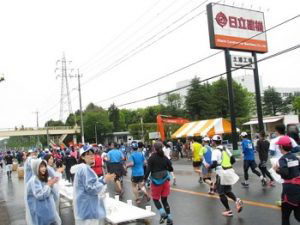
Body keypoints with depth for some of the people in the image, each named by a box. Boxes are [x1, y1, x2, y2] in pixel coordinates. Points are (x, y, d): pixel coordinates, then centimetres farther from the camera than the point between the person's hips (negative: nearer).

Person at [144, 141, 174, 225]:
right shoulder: (165, 158, 0)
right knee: (164, 199, 13)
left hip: (156, 181, -4)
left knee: (155, 199, 13)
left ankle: (162, 213, -9)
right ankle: (169, 218, 10)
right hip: (165, 179, 4)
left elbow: (148, 169, -15)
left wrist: (145, 179, -8)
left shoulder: (152, 157, -10)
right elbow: (171, 169, 6)